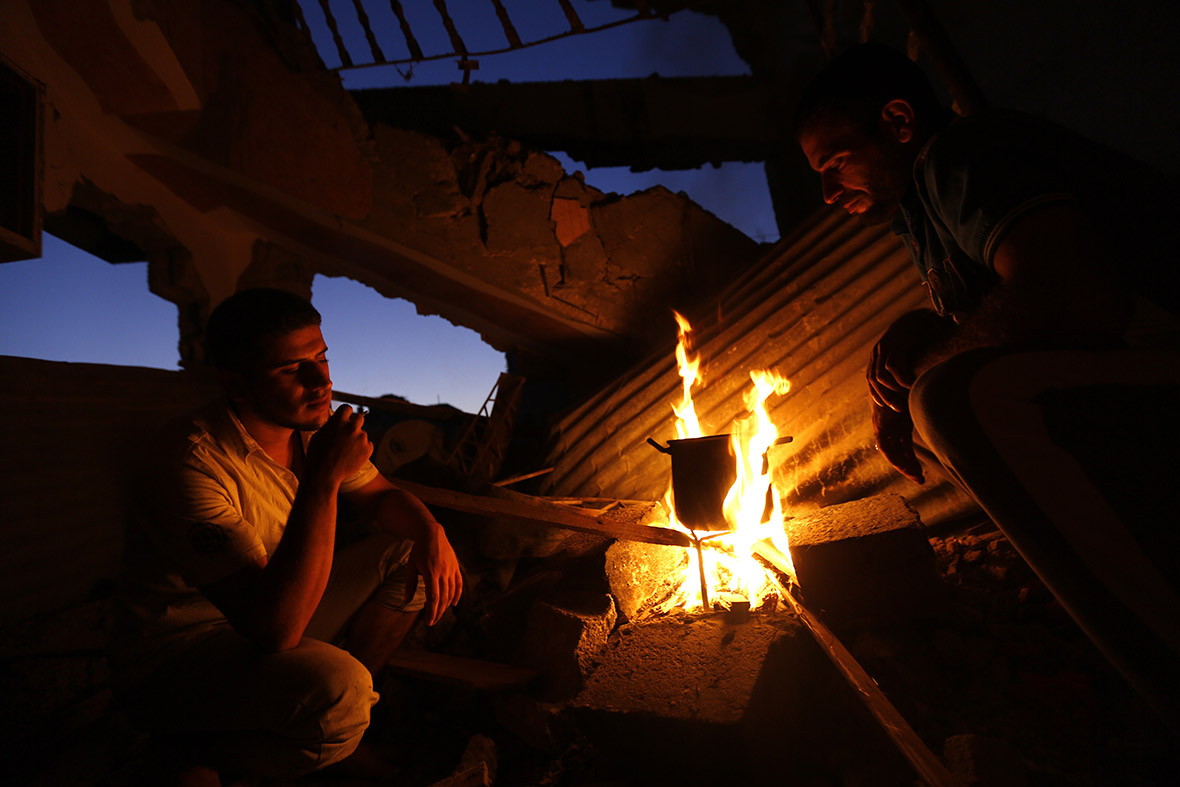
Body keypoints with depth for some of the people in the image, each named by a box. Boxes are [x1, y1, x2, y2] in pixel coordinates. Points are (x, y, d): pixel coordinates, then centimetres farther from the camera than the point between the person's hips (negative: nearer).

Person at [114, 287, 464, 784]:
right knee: (338, 688, -34)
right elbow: (274, 628, -37)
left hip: (280, 615, 8)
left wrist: (430, 531, -14)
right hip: (183, 653, -8)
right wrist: (322, 482, -40)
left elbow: (380, 496, 8)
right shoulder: (194, 464, -30)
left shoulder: (309, 427, -7)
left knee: (412, 553, -2)